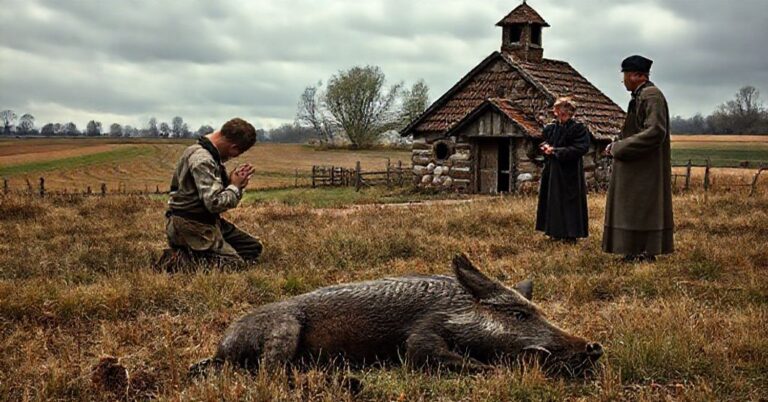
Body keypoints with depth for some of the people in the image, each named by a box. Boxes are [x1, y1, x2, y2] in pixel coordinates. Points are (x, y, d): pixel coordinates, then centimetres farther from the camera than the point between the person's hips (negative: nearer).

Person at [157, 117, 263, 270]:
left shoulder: (211, 153, 8)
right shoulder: (202, 159, -23)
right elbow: (214, 203, -28)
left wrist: (231, 181, -5)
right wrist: (235, 185, -11)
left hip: (208, 220, 10)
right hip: (190, 225, -10)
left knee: (254, 247, 9)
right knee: (236, 264, -14)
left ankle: (195, 253, 9)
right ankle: (180, 258, -9)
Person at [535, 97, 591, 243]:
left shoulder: (579, 128, -8)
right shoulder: (550, 128, 11)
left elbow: (581, 148, -17)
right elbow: (542, 143, 22)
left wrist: (556, 151, -17)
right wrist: (545, 147, -4)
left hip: (570, 173, -6)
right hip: (552, 171, 6)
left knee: (570, 201, -4)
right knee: (554, 201, 9)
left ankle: (570, 234, 0)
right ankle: (557, 231, 18)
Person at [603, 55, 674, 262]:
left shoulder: (652, 96, -17)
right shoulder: (640, 96, 13)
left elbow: (654, 132, -25)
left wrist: (619, 147, -20)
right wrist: (617, 144, 5)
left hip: (646, 170, -10)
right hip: (636, 168, 10)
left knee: (642, 209, -3)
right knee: (634, 209, 13)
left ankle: (645, 252, 4)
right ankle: (636, 251, 19)